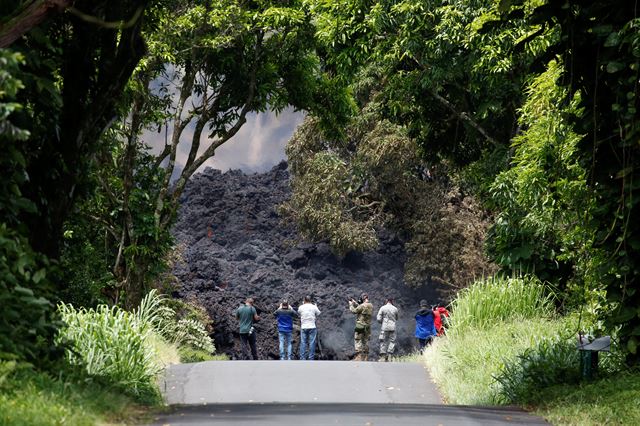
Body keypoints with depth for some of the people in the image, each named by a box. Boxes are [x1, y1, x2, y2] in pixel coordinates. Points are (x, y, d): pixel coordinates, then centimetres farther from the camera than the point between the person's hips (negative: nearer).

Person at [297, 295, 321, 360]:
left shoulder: (301, 307, 1)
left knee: (303, 343, 3)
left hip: (303, 327, 1)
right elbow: (318, 314, 12)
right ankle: (311, 359, -2)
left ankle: (302, 359, -1)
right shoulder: (314, 307, -2)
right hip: (312, 327, -1)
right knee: (312, 343, 1)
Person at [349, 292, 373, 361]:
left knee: (358, 341, -3)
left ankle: (359, 357, -8)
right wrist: (355, 303, 22)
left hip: (360, 326, -7)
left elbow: (354, 311, -7)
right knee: (365, 341, 13)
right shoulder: (371, 306, 7)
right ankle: (365, 357, 15)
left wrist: (351, 304, 10)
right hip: (368, 327, 8)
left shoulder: (363, 306, -18)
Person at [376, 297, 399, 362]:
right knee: (392, 341, 7)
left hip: (384, 327, -1)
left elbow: (378, 318, -5)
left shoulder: (383, 308, -3)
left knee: (383, 341, 5)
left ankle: (383, 356, 2)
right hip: (392, 327, 1)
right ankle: (389, 355, -4)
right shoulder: (395, 309, 2)